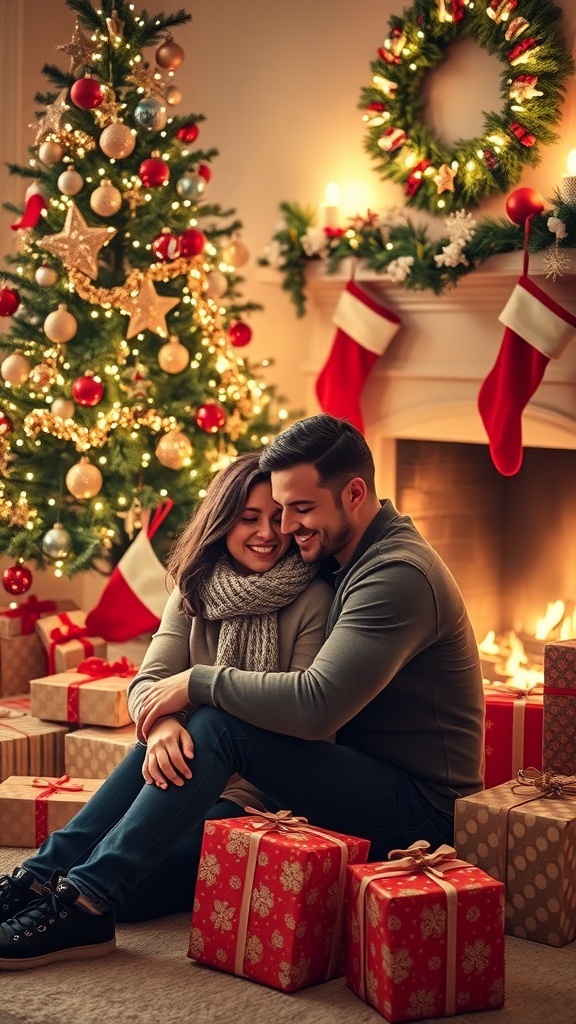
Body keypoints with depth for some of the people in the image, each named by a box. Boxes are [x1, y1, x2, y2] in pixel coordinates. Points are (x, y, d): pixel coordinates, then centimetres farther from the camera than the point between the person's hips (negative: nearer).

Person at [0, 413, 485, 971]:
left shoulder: (399, 575, -19)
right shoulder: (340, 559, 12)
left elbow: (316, 705, -30)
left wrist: (199, 684, -19)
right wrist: (165, 723, -13)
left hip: (421, 810, -9)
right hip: (366, 777, 10)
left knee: (219, 723, -25)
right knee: (173, 730, -3)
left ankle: (82, 904, -26)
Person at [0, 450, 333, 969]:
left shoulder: (314, 599, -8)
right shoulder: (195, 590, 6)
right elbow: (151, 678, -5)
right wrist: (162, 723, -31)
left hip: (267, 785, -4)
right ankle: (44, 876, -35)